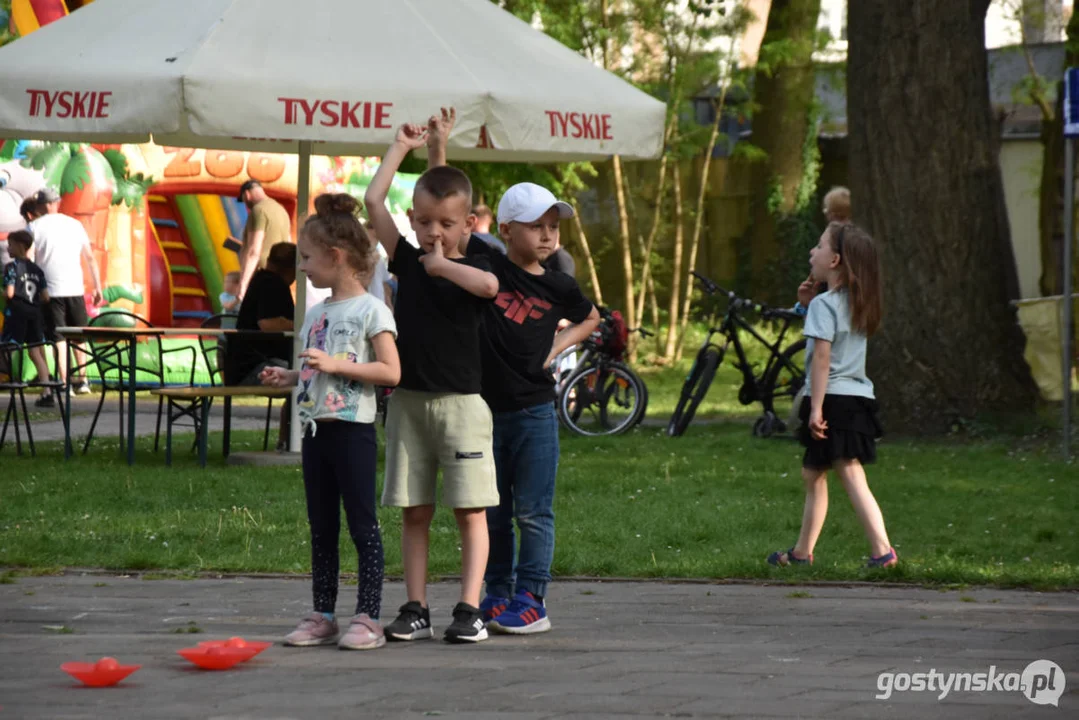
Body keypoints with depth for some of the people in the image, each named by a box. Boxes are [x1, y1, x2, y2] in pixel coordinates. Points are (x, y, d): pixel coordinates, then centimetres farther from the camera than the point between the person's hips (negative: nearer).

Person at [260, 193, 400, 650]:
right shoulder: (317, 313, 15)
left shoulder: (370, 311, -8)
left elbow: (391, 371, -15)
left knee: (362, 525, -4)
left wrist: (336, 364, -20)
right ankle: (323, 616, 16)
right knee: (321, 527, 11)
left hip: (353, 429, -8)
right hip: (316, 428, 8)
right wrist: (288, 378, 7)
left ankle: (368, 618, -2)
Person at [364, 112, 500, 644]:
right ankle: (416, 609, 9)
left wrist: (442, 263, -13)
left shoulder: (472, 268, 0)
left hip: (461, 401, -3)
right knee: (414, 511, 5)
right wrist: (402, 146, 9)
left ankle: (469, 609, -3)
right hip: (409, 398, 3)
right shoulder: (407, 261, 8)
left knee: (470, 510, -3)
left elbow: (489, 285, -25)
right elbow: (373, 202, 3)